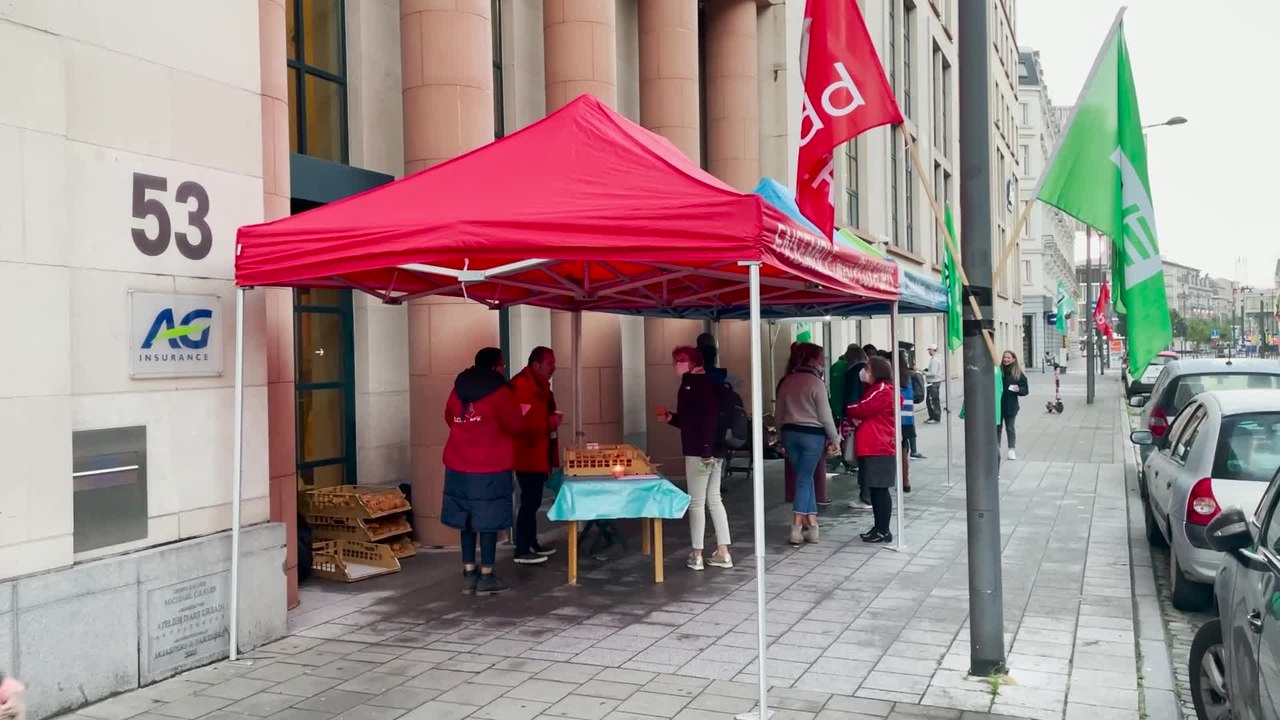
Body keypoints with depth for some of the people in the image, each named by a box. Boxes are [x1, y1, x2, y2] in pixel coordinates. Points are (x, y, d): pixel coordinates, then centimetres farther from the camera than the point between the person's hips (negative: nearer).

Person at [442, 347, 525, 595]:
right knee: (488, 519, 0)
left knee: (467, 518, 13)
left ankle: (469, 573, 18)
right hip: (491, 466, -6)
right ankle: (486, 576, 3)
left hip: (460, 464, 6)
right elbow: (515, 425, -7)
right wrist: (518, 415, 14)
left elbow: (450, 420, 22)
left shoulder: (458, 390, 10)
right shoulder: (500, 392, -9)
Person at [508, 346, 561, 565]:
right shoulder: (521, 385, -18)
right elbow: (522, 422, -24)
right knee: (529, 501, -6)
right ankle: (522, 551, 0)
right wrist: (551, 423, -18)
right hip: (527, 454, -10)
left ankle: (532, 544, 23)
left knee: (533, 501, 15)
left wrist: (553, 419, 4)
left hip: (539, 453, 10)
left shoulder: (540, 384, 14)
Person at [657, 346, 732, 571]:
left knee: (696, 502, -1)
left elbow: (709, 417, -25)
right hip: (713, 451, 10)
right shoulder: (706, 382, 16)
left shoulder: (695, 383, -14)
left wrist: (705, 449, -27)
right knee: (714, 499, 13)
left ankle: (697, 555, 5)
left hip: (700, 452, -10)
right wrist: (669, 417, 19)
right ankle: (723, 553, 16)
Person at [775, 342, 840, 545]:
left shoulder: (786, 382, 7)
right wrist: (834, 438, 2)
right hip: (812, 434, -5)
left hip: (790, 433, 5)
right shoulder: (816, 383, -11)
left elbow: (780, 413, 12)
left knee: (804, 478, 14)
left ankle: (811, 525, 14)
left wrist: (783, 434, 22)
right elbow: (825, 416, -9)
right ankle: (796, 528, -4)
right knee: (804, 480, -1)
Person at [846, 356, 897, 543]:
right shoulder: (875, 389, 21)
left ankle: (883, 531, -2)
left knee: (879, 489, -6)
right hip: (873, 447, 10)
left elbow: (862, 409, -16)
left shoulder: (882, 390, -13)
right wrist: (853, 419, -4)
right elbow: (866, 413, 16)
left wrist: (847, 410, 3)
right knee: (876, 489, 13)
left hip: (878, 448, -10)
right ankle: (879, 528, 19)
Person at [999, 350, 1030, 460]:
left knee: (1010, 428, 8)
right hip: (998, 404, 1)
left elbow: (1025, 390, -1)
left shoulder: (1018, 374, -4)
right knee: (997, 427, 9)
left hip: (1011, 406, -1)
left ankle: (1012, 450, 16)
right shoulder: (998, 371, -4)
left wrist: (1018, 389, -19)